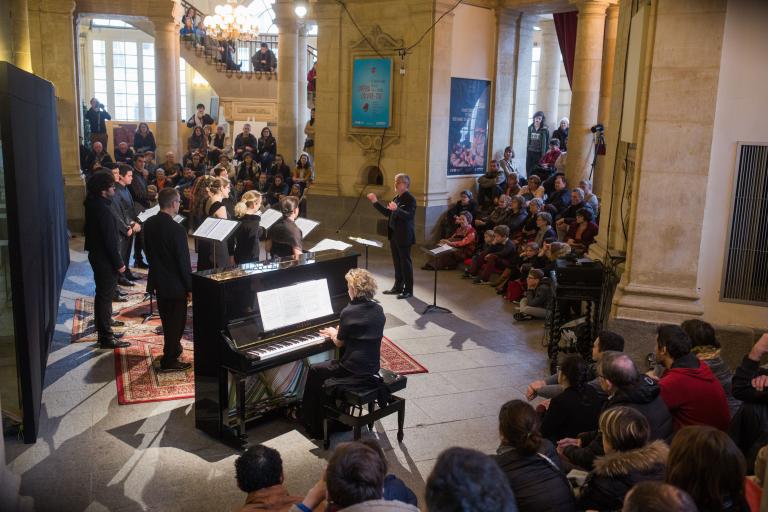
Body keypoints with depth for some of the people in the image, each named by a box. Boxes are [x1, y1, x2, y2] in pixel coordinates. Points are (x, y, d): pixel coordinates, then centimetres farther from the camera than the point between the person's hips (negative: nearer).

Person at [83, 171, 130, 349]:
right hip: (105, 259, -10)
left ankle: (104, 331, 32)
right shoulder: (102, 209, -24)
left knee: (103, 295, 19)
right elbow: (110, 239, -23)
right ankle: (106, 338, 4)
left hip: (97, 255, 10)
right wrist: (119, 263, -18)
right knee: (105, 296, -3)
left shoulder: (93, 204, 6)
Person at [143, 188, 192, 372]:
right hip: (175, 284, -7)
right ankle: (169, 361, 13)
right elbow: (184, 261, -20)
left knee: (167, 320, 23)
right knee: (177, 322, 6)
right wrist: (190, 287, -11)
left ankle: (173, 348, 41)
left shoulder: (149, 224, -2)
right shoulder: (177, 229, -24)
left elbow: (149, 252, 9)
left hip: (157, 280, 8)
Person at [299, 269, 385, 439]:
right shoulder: (378, 310, 2)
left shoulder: (349, 312, -16)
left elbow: (339, 343, -4)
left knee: (314, 371, 16)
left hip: (354, 371, -7)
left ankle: (314, 427, 25)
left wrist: (333, 333, 17)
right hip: (373, 369, 7)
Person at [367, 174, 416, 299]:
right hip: (394, 235, 8)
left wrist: (396, 209, -42)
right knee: (397, 263, 15)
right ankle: (398, 287, 26)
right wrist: (375, 202, 13)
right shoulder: (396, 198, 13)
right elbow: (387, 213, 17)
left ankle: (408, 290, 8)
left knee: (405, 263, -1)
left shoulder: (410, 199, -13)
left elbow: (409, 215, -28)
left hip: (404, 236, -8)